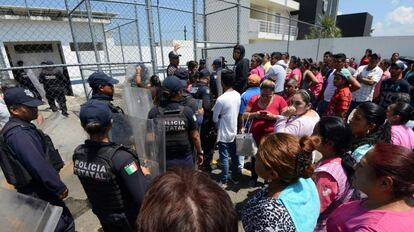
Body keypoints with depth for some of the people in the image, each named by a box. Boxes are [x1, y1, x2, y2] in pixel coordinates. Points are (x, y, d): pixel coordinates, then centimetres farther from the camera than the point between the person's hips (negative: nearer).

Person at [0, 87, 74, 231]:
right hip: (39, 192, -10)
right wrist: (59, 187, -17)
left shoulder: (22, 127, 8)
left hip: (40, 189, 10)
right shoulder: (18, 133, -24)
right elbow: (38, 166, -27)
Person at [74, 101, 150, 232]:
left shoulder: (77, 153, -16)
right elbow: (143, 197, -36)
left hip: (103, 216, 5)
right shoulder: (120, 157, -36)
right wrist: (144, 175, -18)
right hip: (129, 219, -5)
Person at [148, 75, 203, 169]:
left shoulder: (153, 112, -9)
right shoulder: (187, 111, -12)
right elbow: (195, 136, -6)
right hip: (184, 160, -1)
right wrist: (200, 152, 8)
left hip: (163, 160, 1)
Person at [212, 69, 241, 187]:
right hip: (234, 131, 6)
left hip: (224, 133, -6)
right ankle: (235, 177, 34)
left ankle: (223, 181, 21)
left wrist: (218, 127, 7)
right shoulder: (238, 95, -3)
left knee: (224, 158, 7)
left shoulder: (221, 99, -22)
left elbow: (215, 118, -12)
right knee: (234, 156, 18)